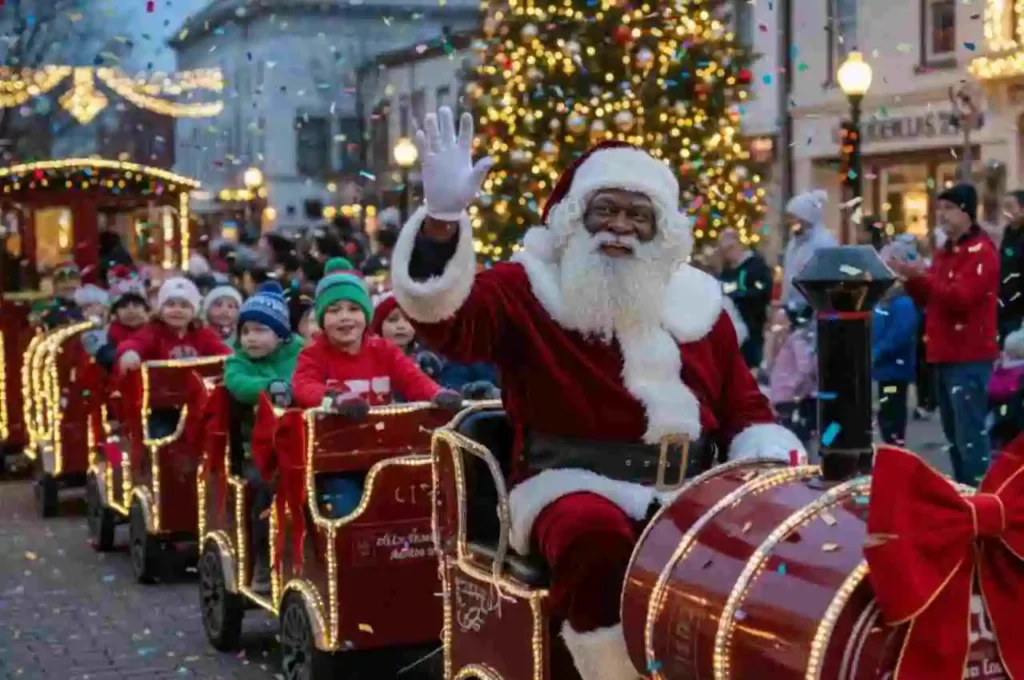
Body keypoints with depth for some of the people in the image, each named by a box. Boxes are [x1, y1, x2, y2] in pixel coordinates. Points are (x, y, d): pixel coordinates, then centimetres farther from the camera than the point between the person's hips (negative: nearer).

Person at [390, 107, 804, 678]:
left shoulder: (697, 301, 15)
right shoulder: (529, 289, 2)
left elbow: (745, 408, 18)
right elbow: (444, 318, -17)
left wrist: (774, 462, -4)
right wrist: (444, 216, -32)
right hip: (574, 487, -4)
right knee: (598, 536, -37)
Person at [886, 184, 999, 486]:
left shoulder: (981, 252, -10)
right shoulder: (945, 251, 18)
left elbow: (960, 297, -21)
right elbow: (929, 298, 18)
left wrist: (922, 276, -24)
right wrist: (910, 278, 0)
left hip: (969, 357, -9)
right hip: (945, 354, 9)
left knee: (969, 434, -13)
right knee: (953, 432, 13)